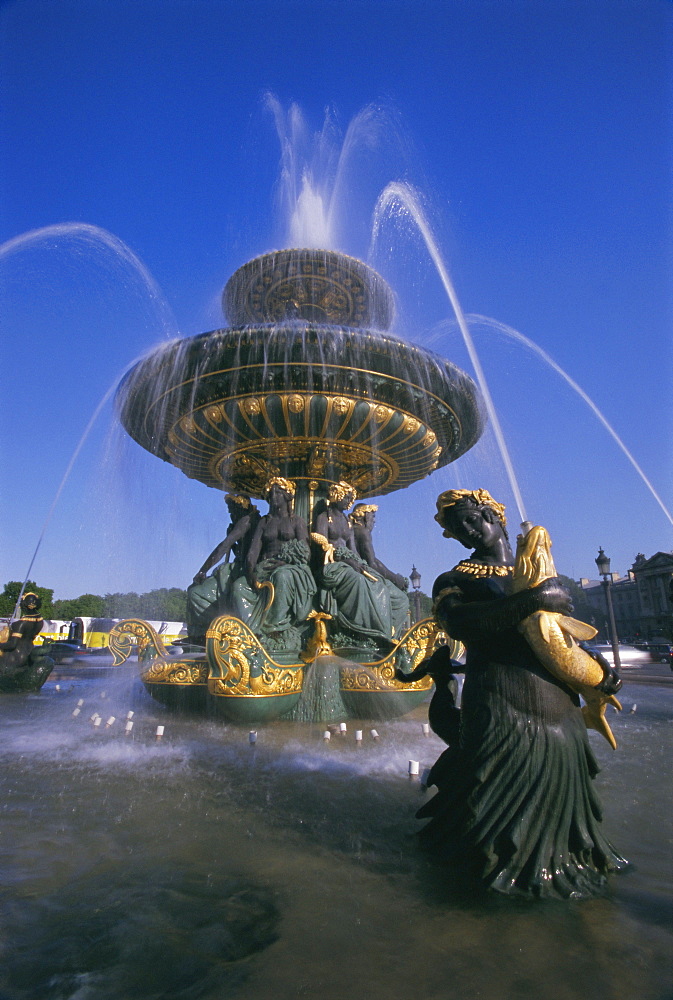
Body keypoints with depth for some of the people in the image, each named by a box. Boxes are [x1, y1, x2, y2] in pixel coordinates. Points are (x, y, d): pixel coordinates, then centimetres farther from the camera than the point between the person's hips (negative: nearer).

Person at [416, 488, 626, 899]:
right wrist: (534, 599, -22)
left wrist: (596, 669, 4)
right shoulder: (455, 580, 0)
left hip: (560, 705, 5)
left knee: (559, 798, 16)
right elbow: (458, 622, -22)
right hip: (501, 706, -5)